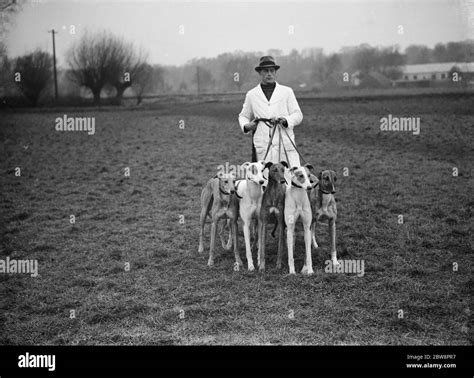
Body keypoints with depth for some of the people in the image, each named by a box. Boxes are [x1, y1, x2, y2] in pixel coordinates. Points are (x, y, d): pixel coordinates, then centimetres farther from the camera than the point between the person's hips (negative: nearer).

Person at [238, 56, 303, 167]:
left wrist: (285, 120, -10)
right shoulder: (251, 94, 14)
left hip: (286, 145, 0)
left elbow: (298, 115, 10)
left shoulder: (287, 91, 12)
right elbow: (243, 116, 24)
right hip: (262, 148, 0)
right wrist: (246, 126, 2)